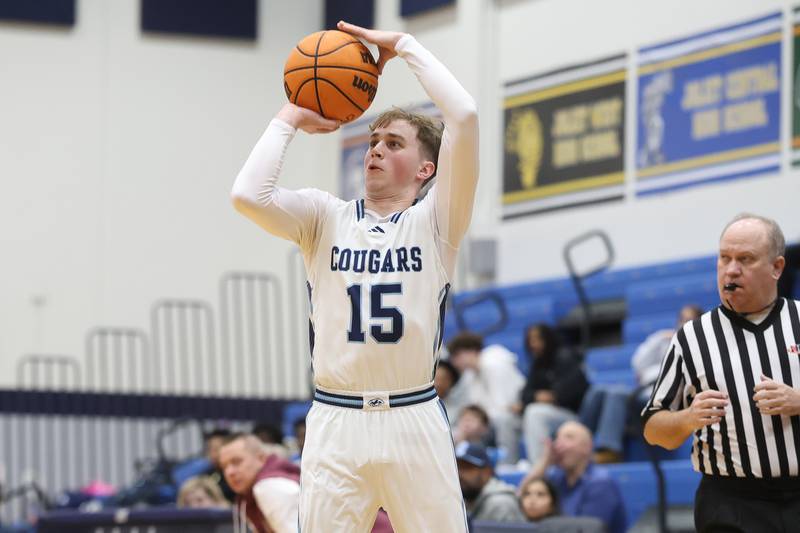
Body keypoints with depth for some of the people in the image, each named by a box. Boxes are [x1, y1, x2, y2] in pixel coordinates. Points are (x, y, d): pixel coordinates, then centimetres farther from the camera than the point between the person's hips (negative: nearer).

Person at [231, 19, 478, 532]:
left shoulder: (435, 221, 5)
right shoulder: (325, 218, 9)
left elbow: (464, 115, -8)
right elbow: (249, 196, -9)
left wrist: (403, 45, 0)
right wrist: (290, 120, 4)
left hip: (414, 420, -1)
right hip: (336, 421, 1)